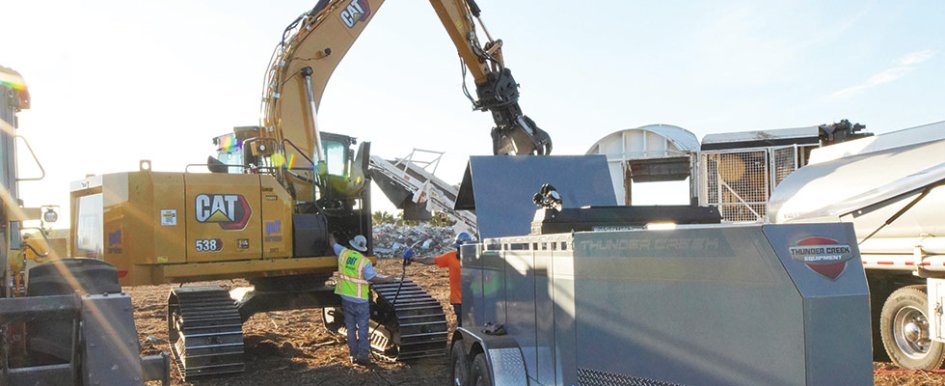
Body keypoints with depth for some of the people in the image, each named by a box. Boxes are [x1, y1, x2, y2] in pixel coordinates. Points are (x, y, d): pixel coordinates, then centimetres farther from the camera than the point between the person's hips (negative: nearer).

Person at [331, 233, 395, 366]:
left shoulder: (343, 253, -1)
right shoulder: (364, 262, -14)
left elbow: (333, 242, 16)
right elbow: (372, 278, -19)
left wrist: (331, 235, 38)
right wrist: (386, 280, -6)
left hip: (346, 297, 4)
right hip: (360, 299, -4)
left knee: (351, 328, 13)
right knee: (363, 328, 3)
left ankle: (353, 355, 17)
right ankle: (363, 356, 0)